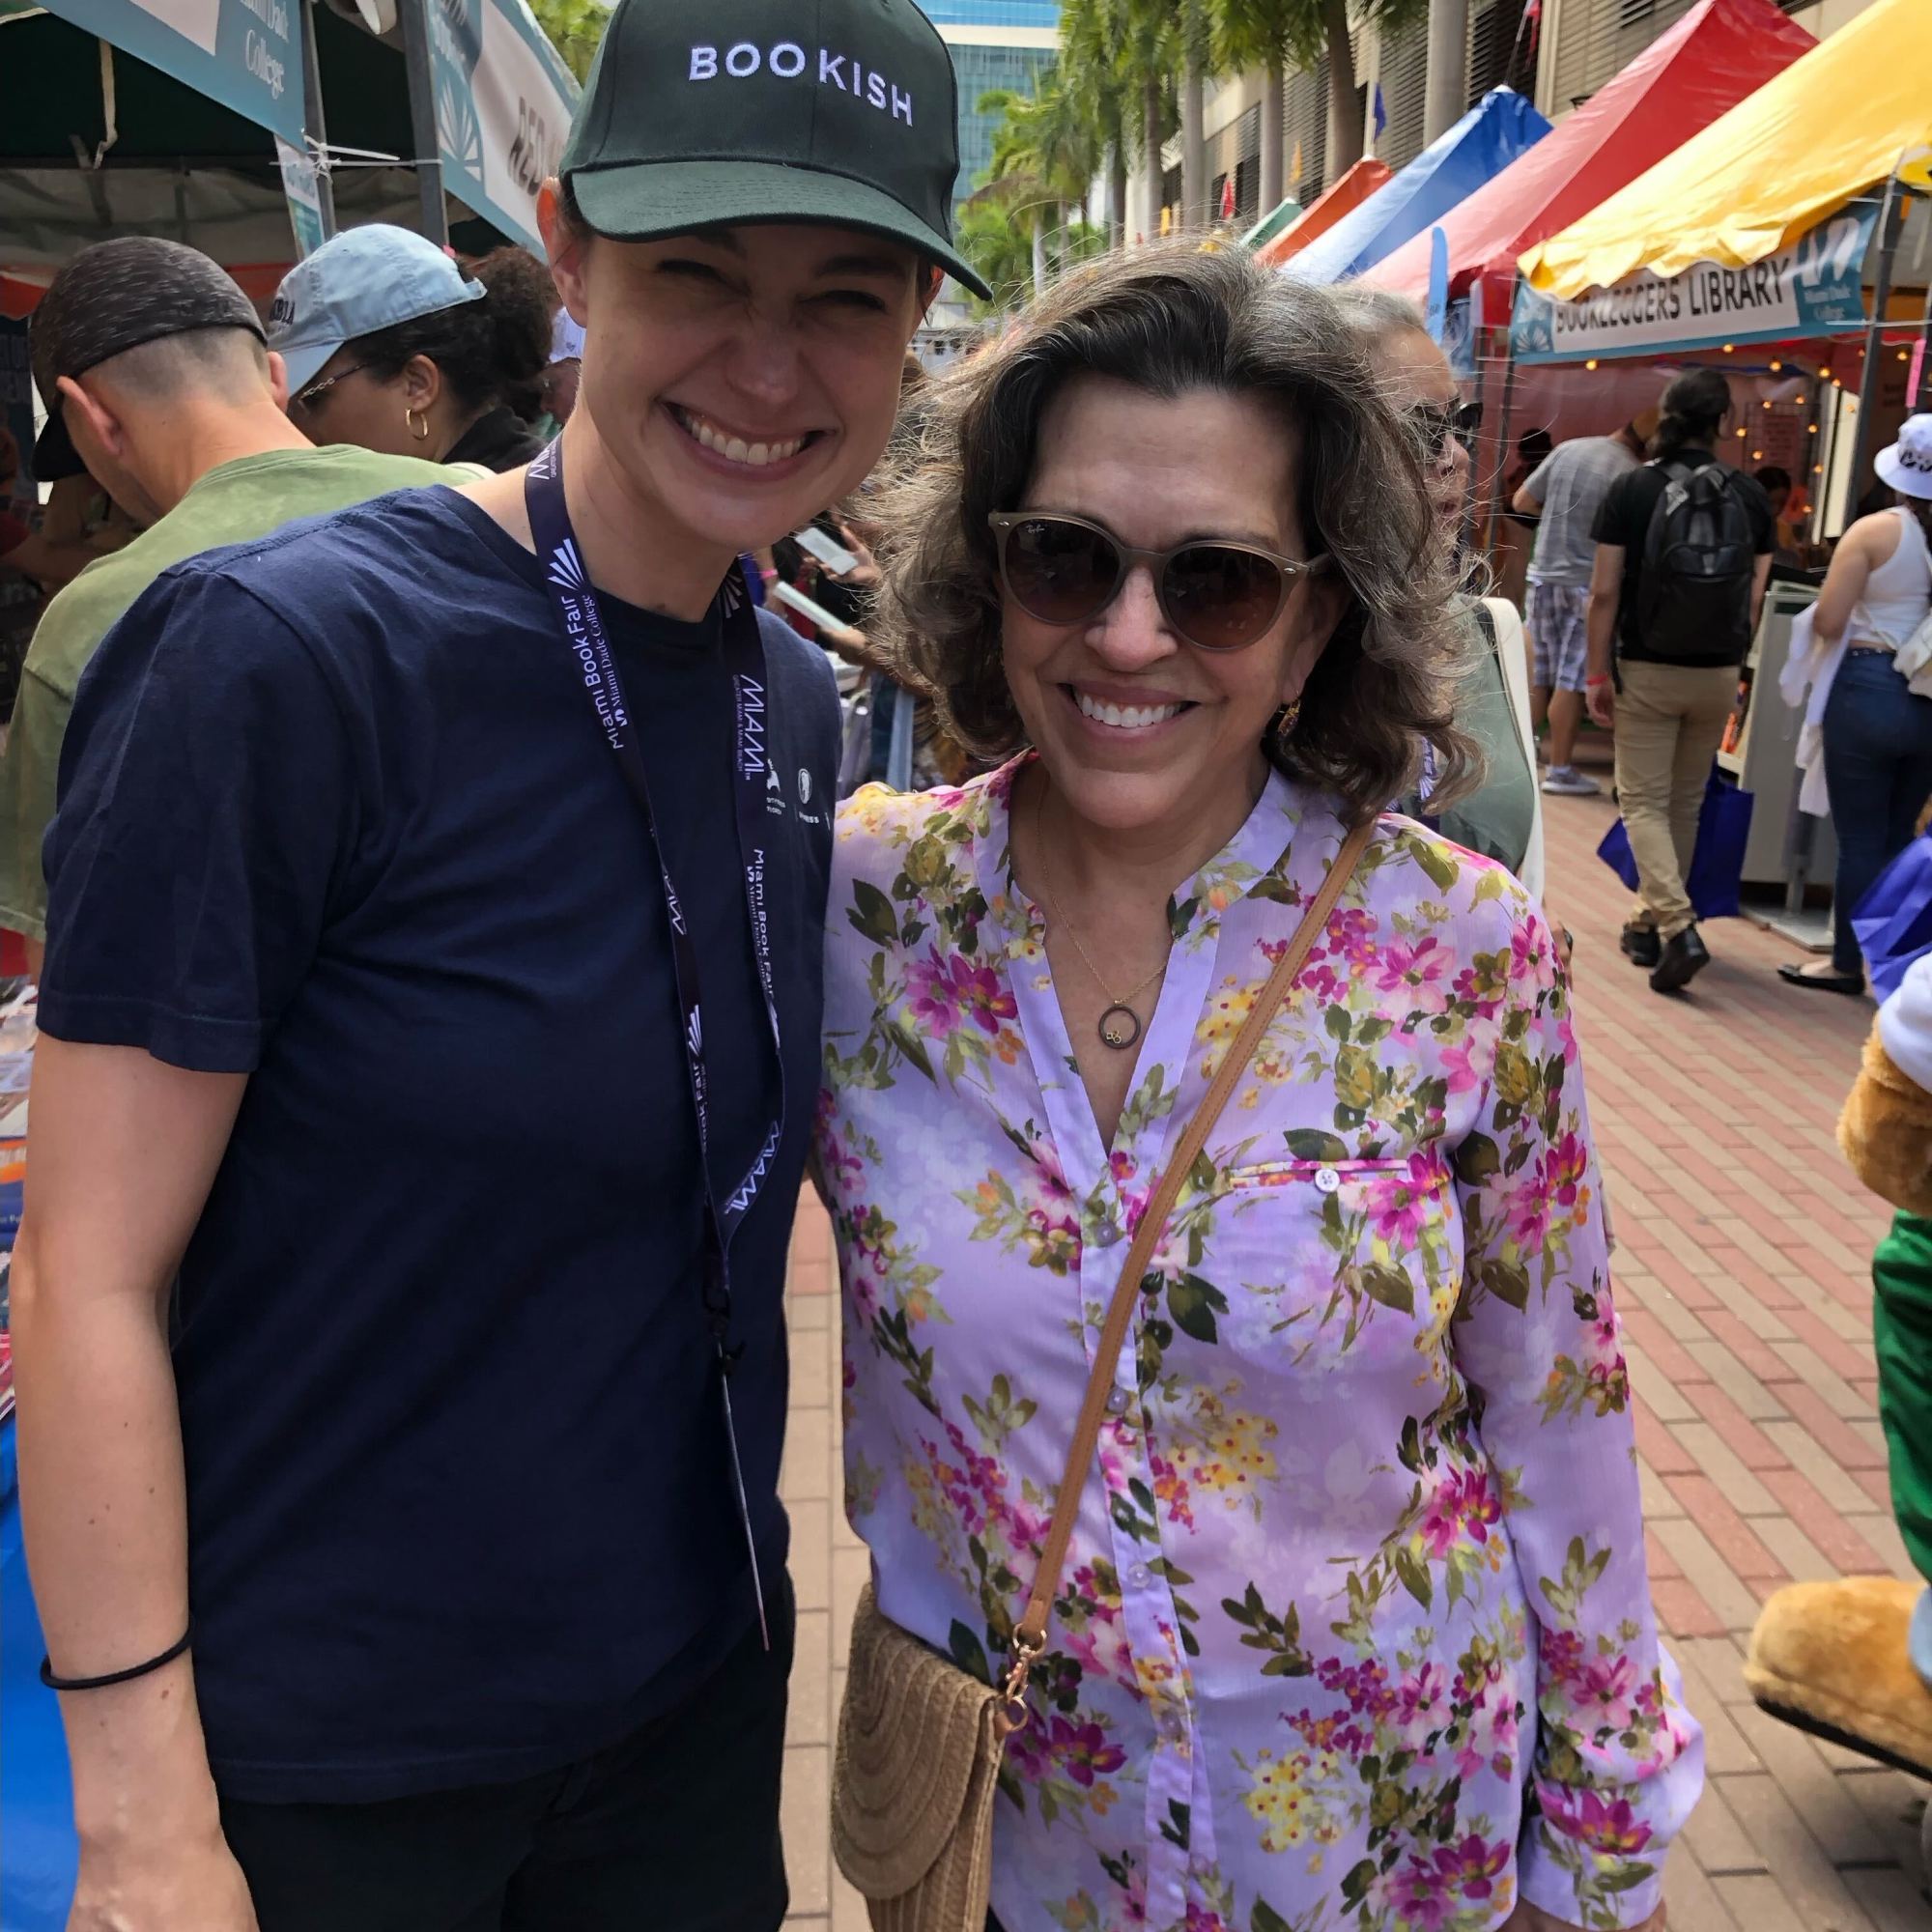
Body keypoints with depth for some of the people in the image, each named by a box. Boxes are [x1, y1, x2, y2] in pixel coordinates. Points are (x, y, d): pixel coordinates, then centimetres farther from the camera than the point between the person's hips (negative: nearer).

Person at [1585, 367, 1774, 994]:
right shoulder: (1749, 496, 0)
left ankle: (1677, 928, -15)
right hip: (1718, 676, 3)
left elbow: (1604, 594, -10)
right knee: (1685, 804, 16)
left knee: (1645, 802, 2)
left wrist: (1596, 674, -3)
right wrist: (1732, 660, 14)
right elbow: (1755, 598, 1)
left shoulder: (1631, 489, -8)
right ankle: (1648, 922, 27)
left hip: (1646, 670, -3)